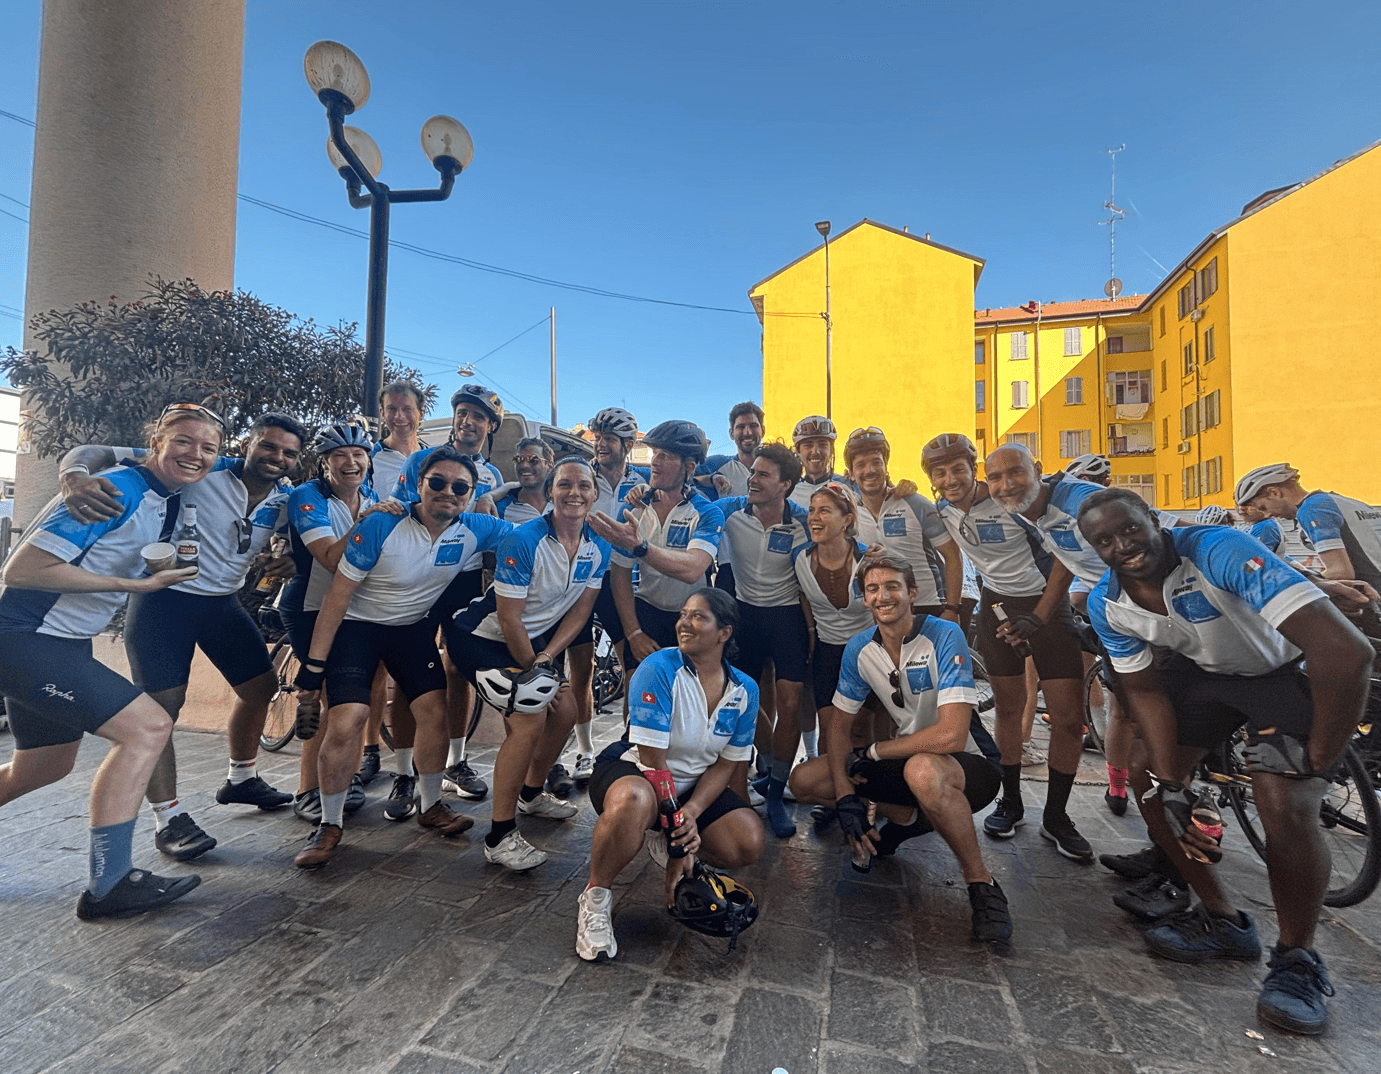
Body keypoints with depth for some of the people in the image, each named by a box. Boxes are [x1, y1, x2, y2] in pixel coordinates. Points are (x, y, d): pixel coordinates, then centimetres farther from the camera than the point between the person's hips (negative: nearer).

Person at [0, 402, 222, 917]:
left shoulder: (167, 497, 3)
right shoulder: (120, 491, -21)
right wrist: (136, 583, -23)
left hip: (66, 642, 10)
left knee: (43, 769, 24)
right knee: (148, 726, -19)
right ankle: (108, 884, -11)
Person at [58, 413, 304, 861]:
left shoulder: (285, 499, -3)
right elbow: (97, 453, -22)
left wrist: (280, 561, -10)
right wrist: (74, 475, -45)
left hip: (223, 602, 6)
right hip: (164, 596, -6)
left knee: (262, 685, 10)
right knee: (163, 706, -9)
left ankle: (240, 780, 32)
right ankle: (169, 819, 5)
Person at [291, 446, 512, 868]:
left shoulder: (474, 531, -13)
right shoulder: (382, 525, -24)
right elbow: (339, 593, -18)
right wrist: (314, 663, -17)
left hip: (414, 628, 4)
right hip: (357, 626, -3)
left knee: (434, 712, -3)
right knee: (345, 722, -15)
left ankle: (430, 805, 20)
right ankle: (330, 824, 6)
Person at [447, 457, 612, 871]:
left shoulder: (598, 548, -7)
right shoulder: (523, 541, -26)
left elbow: (580, 610, -3)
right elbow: (508, 619, -23)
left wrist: (547, 657, -17)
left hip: (536, 638, 7)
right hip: (482, 636, -7)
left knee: (565, 710, 5)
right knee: (529, 719, -20)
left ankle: (531, 793, 34)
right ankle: (499, 837, -7)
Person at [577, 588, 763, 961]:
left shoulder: (744, 689, -7)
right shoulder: (658, 670, -23)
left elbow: (726, 763, -3)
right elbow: (653, 760, -23)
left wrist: (692, 812, -20)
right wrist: (680, 832, -22)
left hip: (694, 784, 6)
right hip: (632, 771, -5)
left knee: (748, 846, -14)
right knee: (633, 801, -41)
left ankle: (661, 840, 15)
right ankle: (595, 898, -12)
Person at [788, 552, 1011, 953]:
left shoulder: (944, 636, -22)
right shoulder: (859, 648, -4)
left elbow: (951, 735, -30)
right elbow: (839, 725, 3)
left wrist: (874, 752, -17)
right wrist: (845, 798, -11)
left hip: (969, 767, -6)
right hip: (908, 757, 6)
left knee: (923, 770, -41)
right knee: (804, 780, -4)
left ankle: (983, 885, -17)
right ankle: (908, 817, 13)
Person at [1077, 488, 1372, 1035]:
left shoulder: (1219, 550, -36)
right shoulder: (1106, 604, -16)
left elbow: (1347, 650, -40)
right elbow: (1144, 690, -7)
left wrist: (1313, 761, -30)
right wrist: (1170, 785, -17)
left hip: (1287, 669, -5)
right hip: (1205, 670, 6)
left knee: (1284, 806, -22)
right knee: (1145, 772, -5)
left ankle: (1298, 960, 5)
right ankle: (1223, 922, 15)